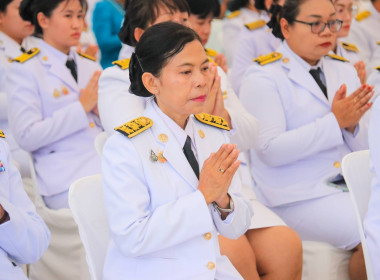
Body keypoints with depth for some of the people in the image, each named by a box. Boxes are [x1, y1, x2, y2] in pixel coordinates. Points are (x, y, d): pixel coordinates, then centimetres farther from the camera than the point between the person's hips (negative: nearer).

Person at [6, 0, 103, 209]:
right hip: (67, 182, -6)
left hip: (108, 166, 6)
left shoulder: (90, 67, 20)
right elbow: (26, 137, -10)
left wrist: (102, 110, -1)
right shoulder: (24, 70, 2)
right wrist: (81, 108, -9)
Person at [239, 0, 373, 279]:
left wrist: (353, 124, -10)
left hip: (351, 183, 7)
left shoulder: (343, 70, 13)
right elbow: (270, 150, -17)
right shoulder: (263, 76, -6)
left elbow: (364, 147, 13)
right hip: (299, 198, -6)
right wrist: (335, 121, -18)